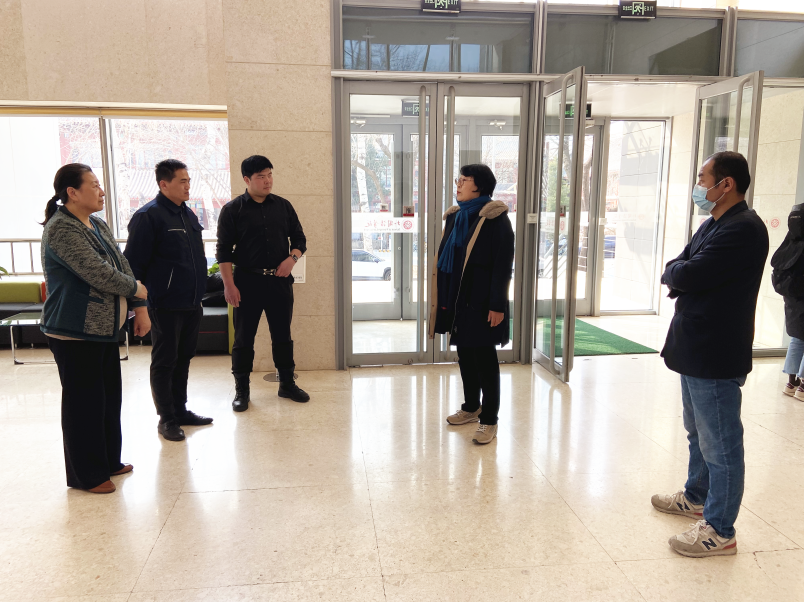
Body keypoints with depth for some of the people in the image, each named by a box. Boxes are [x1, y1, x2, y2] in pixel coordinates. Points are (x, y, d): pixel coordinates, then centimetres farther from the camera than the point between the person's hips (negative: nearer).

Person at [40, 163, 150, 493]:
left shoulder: (98, 225, 11)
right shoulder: (61, 229, -17)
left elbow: (122, 266, 12)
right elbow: (99, 273, -24)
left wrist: (139, 309, 5)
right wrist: (137, 289, -8)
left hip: (106, 328, 9)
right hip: (75, 333, -9)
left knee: (110, 396, 16)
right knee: (84, 402, 3)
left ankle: (109, 461, 32)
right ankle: (86, 475, 18)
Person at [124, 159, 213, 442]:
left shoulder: (188, 214, 14)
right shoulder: (148, 216, -11)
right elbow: (134, 264, -13)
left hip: (191, 304, 7)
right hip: (165, 306, -7)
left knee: (183, 359, 16)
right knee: (164, 362, 4)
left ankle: (180, 410, 28)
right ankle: (166, 418, 15)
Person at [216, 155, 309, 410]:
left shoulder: (283, 206, 8)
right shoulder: (232, 209, -2)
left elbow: (299, 238, 13)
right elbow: (224, 250, -4)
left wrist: (292, 258, -7)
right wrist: (229, 284, -11)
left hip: (280, 280, 3)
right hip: (247, 281, -3)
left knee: (282, 334, 11)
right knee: (244, 337, 5)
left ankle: (287, 383, 25)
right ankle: (242, 389, 18)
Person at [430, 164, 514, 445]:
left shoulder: (495, 219, -11)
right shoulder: (455, 216, 10)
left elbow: (503, 264, -14)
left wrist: (497, 305, -17)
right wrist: (442, 299, 12)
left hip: (481, 301, -7)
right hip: (457, 298, 7)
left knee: (484, 357, 0)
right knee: (464, 353, 16)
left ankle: (489, 420, 10)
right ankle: (471, 407, 32)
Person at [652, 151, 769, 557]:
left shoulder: (743, 229, -20)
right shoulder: (713, 225, 14)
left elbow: (685, 275, -25)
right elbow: (680, 271, 14)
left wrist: (676, 272, -4)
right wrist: (682, 275, -9)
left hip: (716, 355, -10)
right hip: (695, 348, 10)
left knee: (720, 444, 2)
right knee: (698, 433, 23)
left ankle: (720, 531, 15)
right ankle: (696, 497, 41)